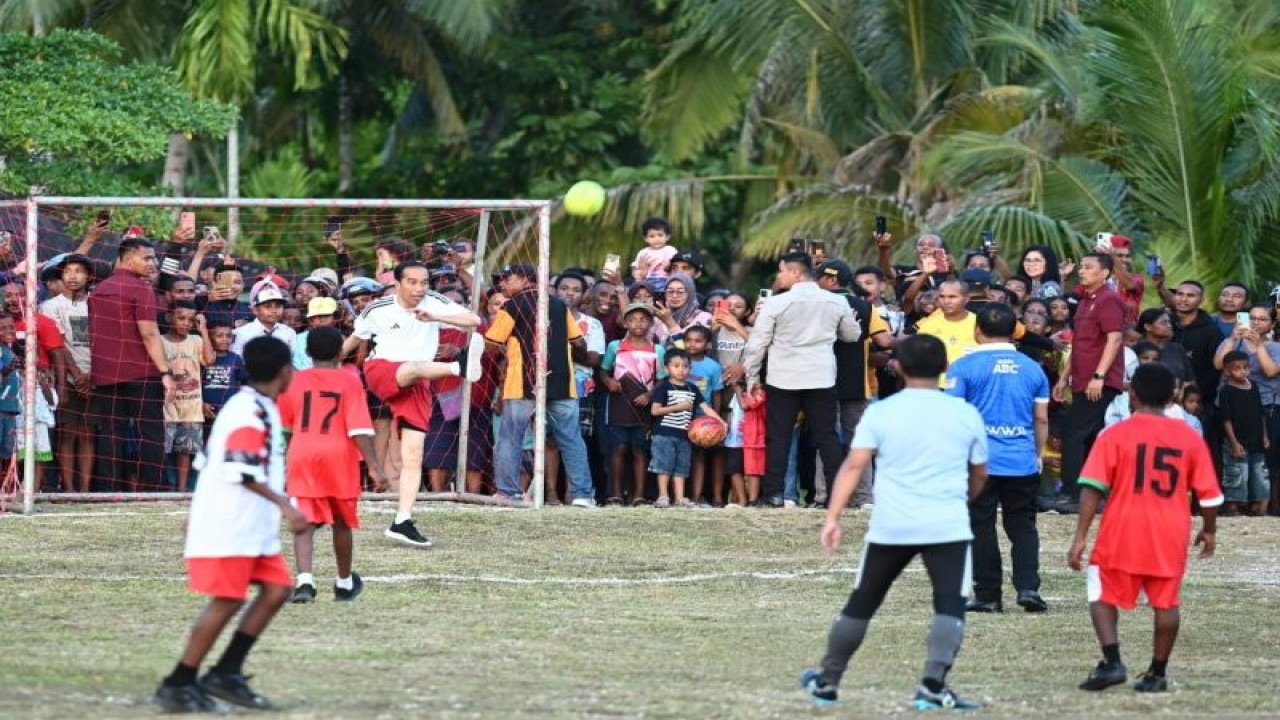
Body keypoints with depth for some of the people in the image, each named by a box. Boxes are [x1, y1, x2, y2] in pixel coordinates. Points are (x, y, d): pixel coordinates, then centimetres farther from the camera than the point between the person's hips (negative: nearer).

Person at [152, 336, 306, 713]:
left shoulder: (258, 408, 15)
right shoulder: (251, 411, -16)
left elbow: (209, 460, 22)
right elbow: (244, 471, -25)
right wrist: (284, 505, -28)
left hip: (253, 527, 10)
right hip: (229, 526, -10)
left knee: (276, 589, 5)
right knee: (227, 601, -9)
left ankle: (227, 672, 7)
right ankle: (177, 686, -5)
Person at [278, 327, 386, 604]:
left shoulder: (294, 381, 4)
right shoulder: (349, 381, -3)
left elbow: (282, 427, 15)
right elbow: (360, 429, -12)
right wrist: (374, 467, -13)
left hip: (301, 456, 1)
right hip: (339, 457, -1)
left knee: (305, 523, -4)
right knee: (342, 522, 17)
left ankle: (305, 579, -26)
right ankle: (345, 583, 32)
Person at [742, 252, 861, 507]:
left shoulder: (776, 304, -8)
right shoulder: (836, 303, 1)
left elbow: (757, 343, -5)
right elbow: (853, 335, 15)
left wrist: (752, 376, 6)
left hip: (783, 380, -2)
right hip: (822, 378, 2)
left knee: (779, 437, 4)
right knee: (828, 437, 6)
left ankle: (774, 493, -1)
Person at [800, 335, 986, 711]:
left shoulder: (880, 412, 2)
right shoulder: (966, 414, 7)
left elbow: (853, 466, -7)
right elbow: (980, 474, 19)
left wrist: (832, 517, -10)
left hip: (890, 527, 1)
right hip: (948, 527, -1)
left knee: (861, 604, 14)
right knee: (950, 606, -5)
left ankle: (827, 683, 24)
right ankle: (933, 685, -24)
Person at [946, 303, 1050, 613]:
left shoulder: (964, 367, -3)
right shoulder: (1032, 368, 8)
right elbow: (1041, 419, 11)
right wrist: (1038, 455, 22)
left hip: (980, 462, -3)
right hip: (1023, 463, 3)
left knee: (981, 527, 5)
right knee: (1022, 525, 10)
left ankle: (988, 596, 6)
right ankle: (1028, 587, -4)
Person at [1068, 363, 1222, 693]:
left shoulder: (1115, 435, -4)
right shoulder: (1190, 438, 4)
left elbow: (1092, 487, -10)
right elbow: (1209, 493, 7)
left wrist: (1081, 536, -10)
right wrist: (1209, 530, 23)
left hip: (1122, 533, -2)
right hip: (1171, 537, 2)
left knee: (1103, 596, 9)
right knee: (1166, 602, 12)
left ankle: (1112, 661, -8)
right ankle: (1157, 672, 12)